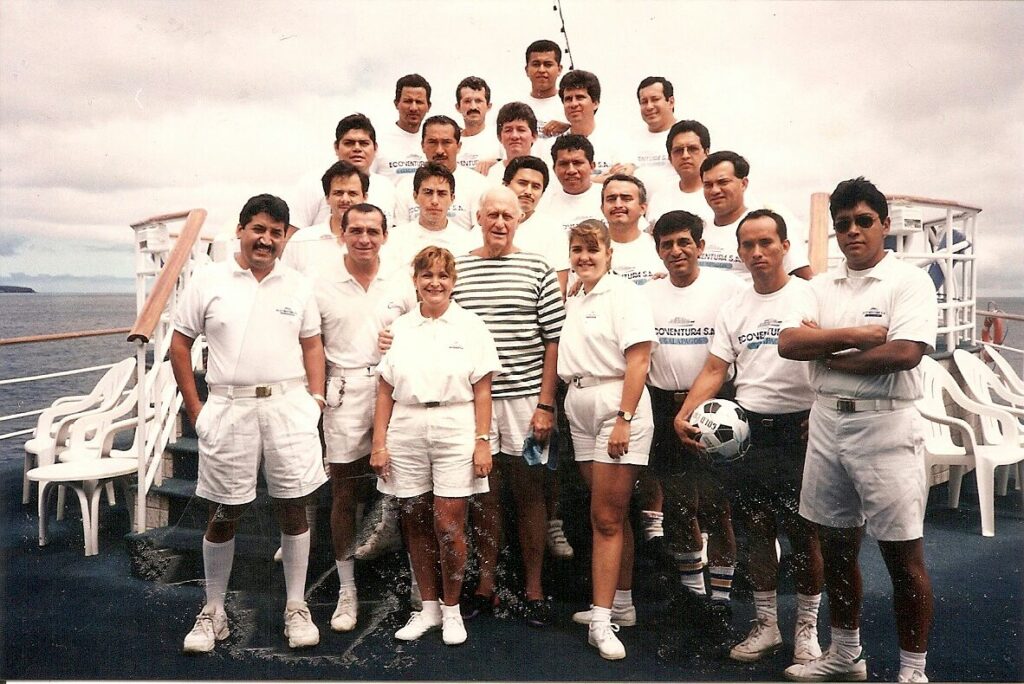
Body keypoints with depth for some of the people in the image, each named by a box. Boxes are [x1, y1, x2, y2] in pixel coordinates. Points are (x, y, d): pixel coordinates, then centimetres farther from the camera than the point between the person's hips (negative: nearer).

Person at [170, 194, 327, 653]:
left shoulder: (298, 286, 8)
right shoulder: (208, 282, 3)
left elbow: (312, 345, 11)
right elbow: (180, 344, 6)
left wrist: (316, 399, 0)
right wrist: (194, 408, 1)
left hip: (289, 405, 1)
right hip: (228, 407, -1)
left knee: (293, 507, 5)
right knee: (224, 514, 8)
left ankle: (296, 608, 20)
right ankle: (213, 611, 25)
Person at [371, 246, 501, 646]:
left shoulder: (470, 326, 3)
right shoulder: (399, 328, 9)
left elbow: (482, 390, 0)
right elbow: (385, 390, 8)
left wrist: (483, 441, -6)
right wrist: (379, 443, 2)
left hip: (455, 431, -3)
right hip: (406, 432, 3)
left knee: (449, 526, -3)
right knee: (415, 524, 9)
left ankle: (451, 609, 17)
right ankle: (428, 607, 24)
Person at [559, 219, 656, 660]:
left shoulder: (624, 294, -7)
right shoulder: (572, 302, 16)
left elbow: (638, 359, -14)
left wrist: (624, 420, -20)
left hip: (617, 404, -7)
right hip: (579, 408, 7)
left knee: (606, 517, -6)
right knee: (611, 513, 15)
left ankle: (601, 620, 0)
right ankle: (621, 600, 27)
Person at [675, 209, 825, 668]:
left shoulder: (810, 296, -4)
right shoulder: (734, 308, 10)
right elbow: (714, 370, 7)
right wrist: (684, 415, -8)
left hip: (799, 429, -4)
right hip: (746, 429, 5)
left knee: (803, 532, 4)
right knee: (757, 529, 12)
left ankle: (807, 628, 23)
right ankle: (765, 625, 26)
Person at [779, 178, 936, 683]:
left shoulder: (909, 281, -5)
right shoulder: (822, 286, 10)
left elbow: (904, 353, -20)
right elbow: (788, 343, -4)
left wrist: (826, 352, -10)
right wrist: (857, 335, -14)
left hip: (884, 426, -5)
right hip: (827, 420, 6)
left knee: (903, 555, 2)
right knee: (836, 545, 15)